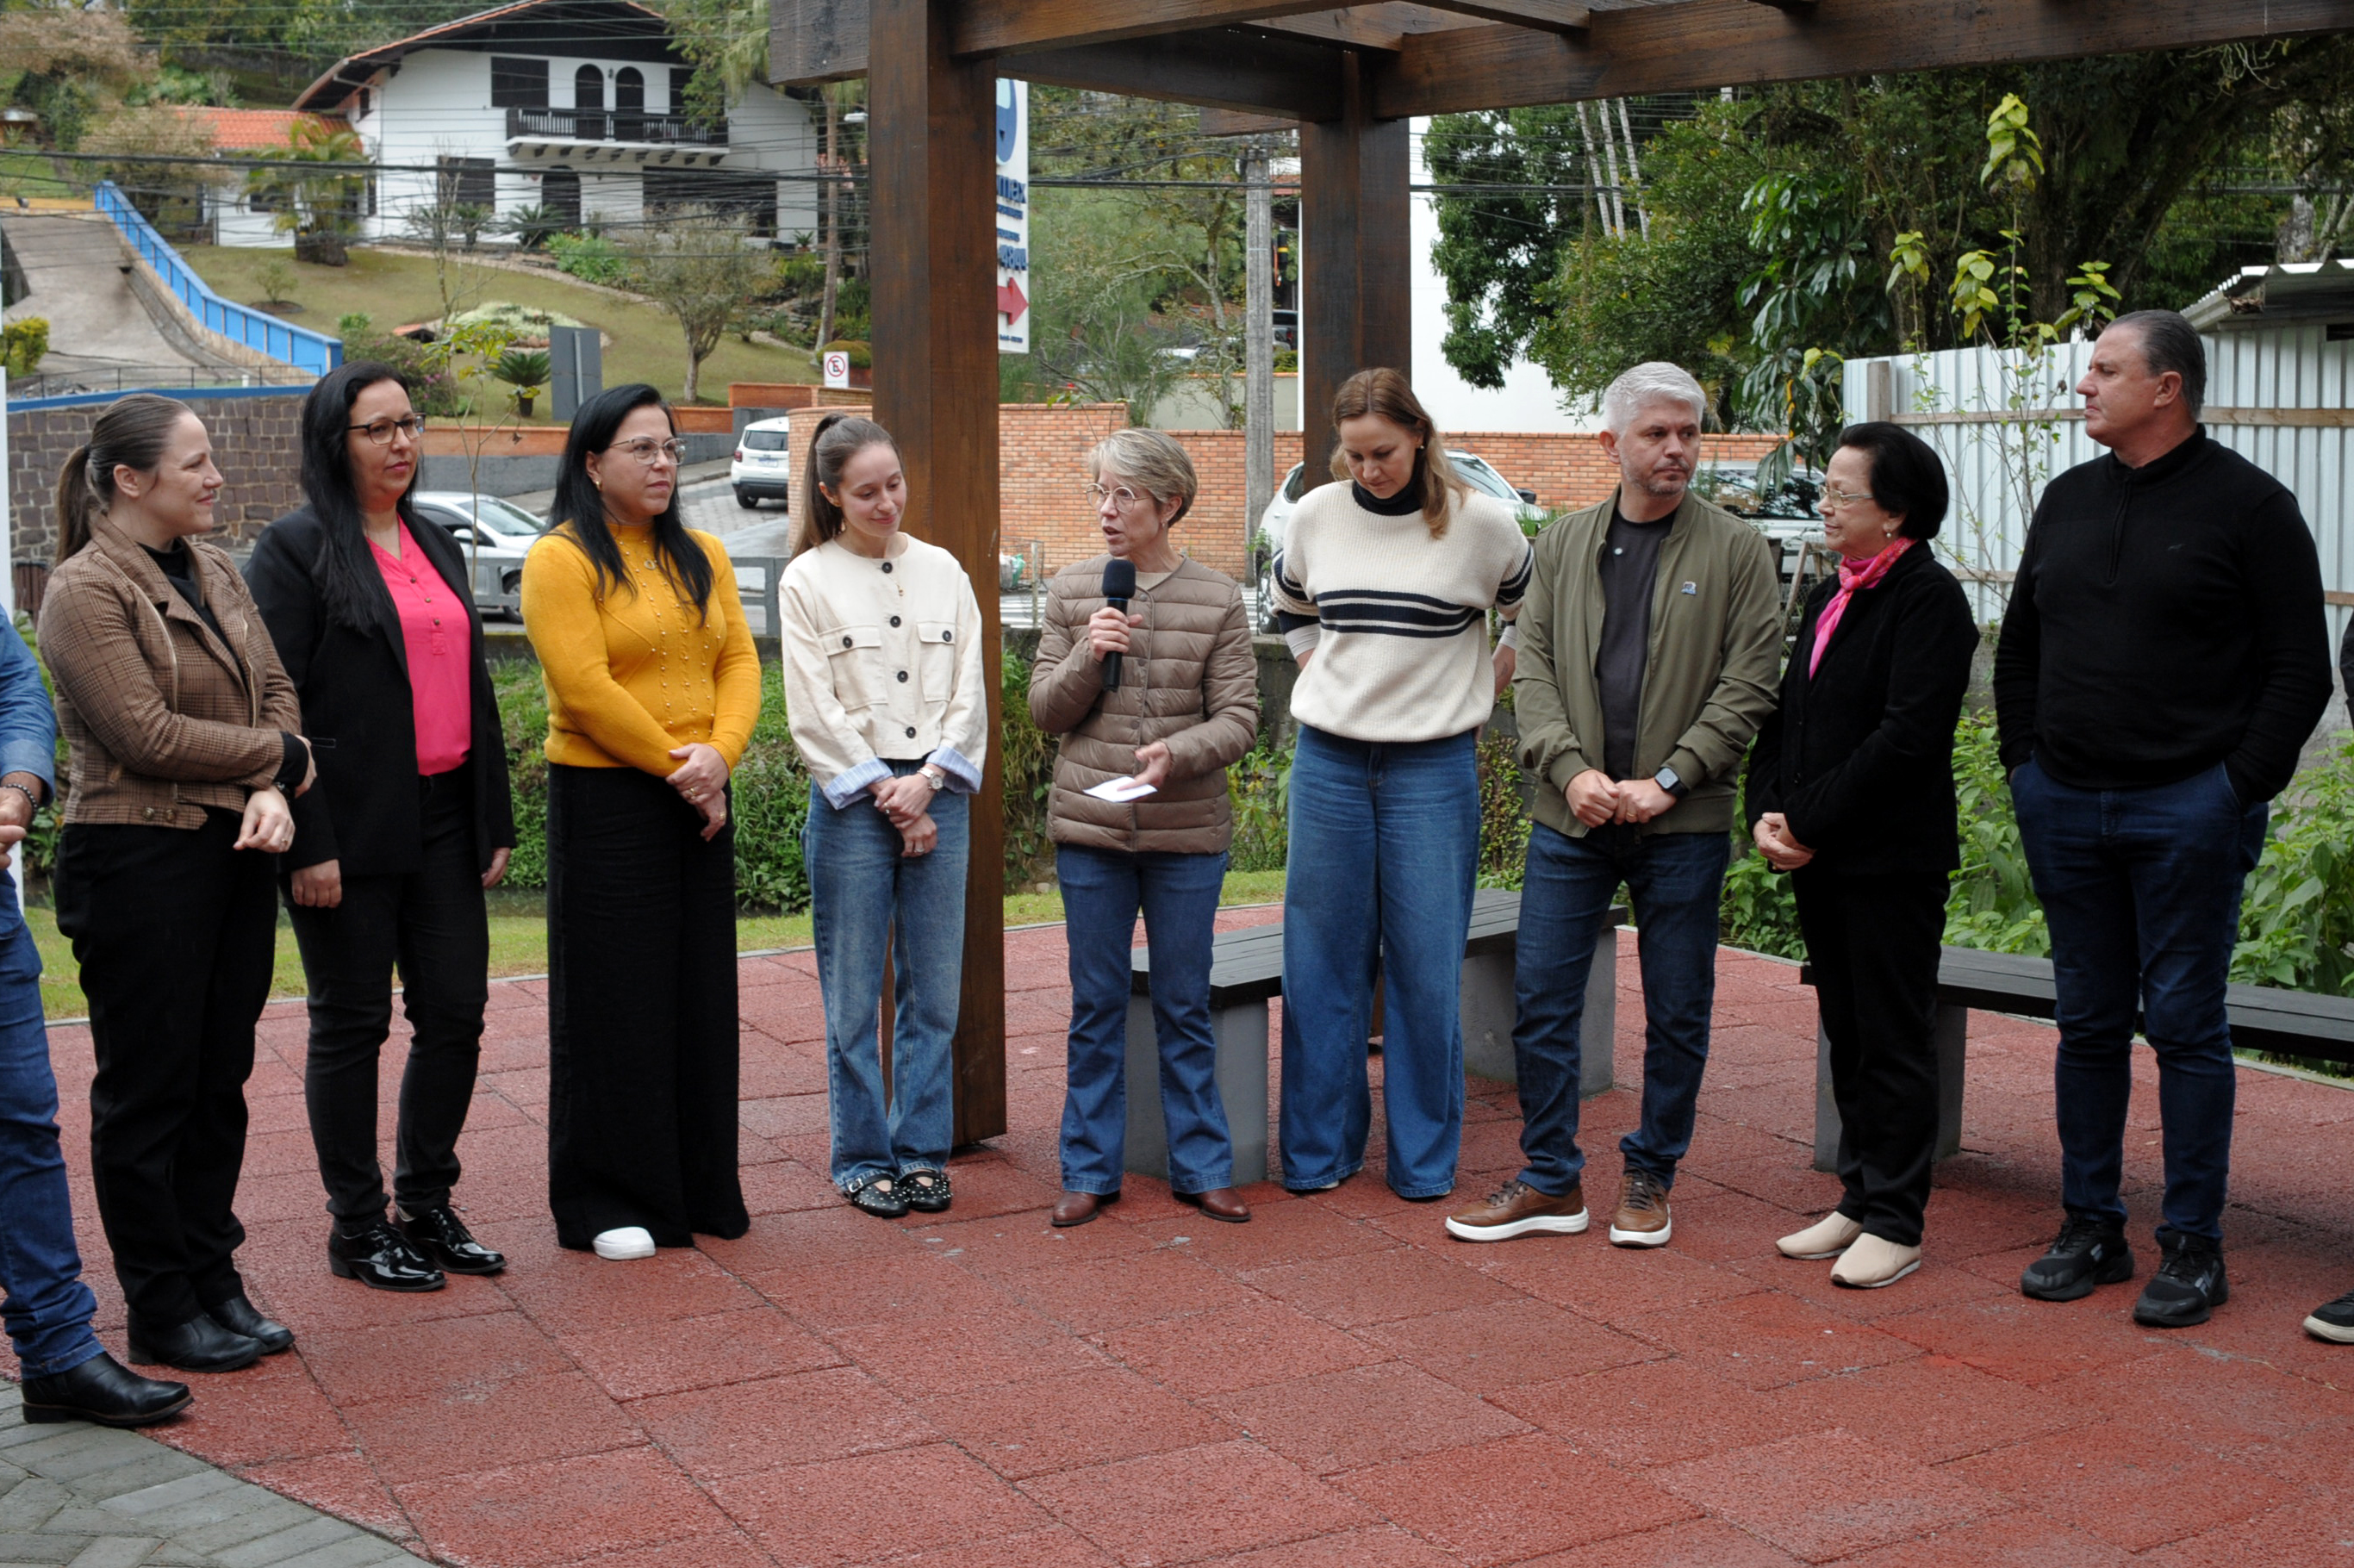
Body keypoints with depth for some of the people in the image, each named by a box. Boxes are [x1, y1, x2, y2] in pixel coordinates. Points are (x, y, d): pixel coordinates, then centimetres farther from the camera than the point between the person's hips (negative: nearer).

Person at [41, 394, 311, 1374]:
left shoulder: (213, 571, 11)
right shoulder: (86, 590, -12)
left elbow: (276, 692, 9)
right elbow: (149, 736, -18)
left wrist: (272, 796, -9)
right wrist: (282, 761, -8)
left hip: (234, 855, 7)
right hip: (139, 862, -7)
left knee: (219, 1081, 13)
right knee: (149, 1093, 3)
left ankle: (213, 1282, 24)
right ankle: (161, 1317, 14)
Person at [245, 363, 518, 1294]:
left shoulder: (437, 546, 16)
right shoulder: (296, 549, -6)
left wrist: (495, 820, 13)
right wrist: (306, 843, -17)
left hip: (443, 820, 7)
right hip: (353, 829, -6)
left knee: (456, 1015, 8)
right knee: (351, 1025, 4)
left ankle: (427, 1205, 23)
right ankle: (358, 1229, 15)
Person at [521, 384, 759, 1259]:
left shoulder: (701, 557, 13)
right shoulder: (562, 560, -7)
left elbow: (739, 661, 6)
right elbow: (585, 686, -16)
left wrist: (720, 754, -10)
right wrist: (673, 765, -13)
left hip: (699, 803, 6)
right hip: (605, 801, -6)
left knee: (701, 994, 10)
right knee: (615, 999, 0)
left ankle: (701, 1189, 22)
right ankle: (605, 1204, 11)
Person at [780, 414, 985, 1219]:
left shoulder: (942, 571, 10)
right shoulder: (807, 581, 0)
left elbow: (969, 691, 7)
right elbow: (815, 711, -4)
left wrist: (927, 781, -6)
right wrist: (885, 792, -9)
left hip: (939, 796, 3)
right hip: (852, 802, -3)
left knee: (933, 991, 5)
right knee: (854, 996, 2)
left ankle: (922, 1151, 17)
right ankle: (863, 1159, 14)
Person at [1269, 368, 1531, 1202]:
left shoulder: (1481, 522, -6)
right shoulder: (1317, 513, 2)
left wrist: (1479, 688, 4)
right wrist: (1319, 675, 11)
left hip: (1434, 766, -2)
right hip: (1329, 759, 3)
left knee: (1426, 964, 1)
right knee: (1322, 956, 7)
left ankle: (1425, 1157, 14)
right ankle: (1319, 1149, 18)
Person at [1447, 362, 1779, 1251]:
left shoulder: (1736, 551, 1)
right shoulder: (1564, 545, 9)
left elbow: (1749, 685, -5)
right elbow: (1533, 669, 6)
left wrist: (1666, 781, -13)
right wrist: (1571, 769, -9)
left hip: (1684, 824, -2)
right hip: (1571, 817, 2)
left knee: (1677, 1013, 7)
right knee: (1540, 1001, 3)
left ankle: (1650, 1178, 23)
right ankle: (1551, 1182, 15)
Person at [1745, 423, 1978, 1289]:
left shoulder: (1929, 598, -12)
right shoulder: (1828, 596, 15)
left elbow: (1906, 734, -20)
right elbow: (1786, 714, 15)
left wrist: (1810, 822, -17)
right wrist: (1768, 813, -1)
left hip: (1893, 859, -8)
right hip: (1820, 859, 8)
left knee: (1894, 1040, 0)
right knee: (1846, 1035, 14)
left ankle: (1894, 1222, 8)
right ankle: (1858, 1200, 24)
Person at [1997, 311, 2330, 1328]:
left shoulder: (2248, 504, -4)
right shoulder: (2068, 501, 13)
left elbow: (2301, 666, -6)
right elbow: (2018, 647, 20)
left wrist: (2240, 786, -12)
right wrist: (2026, 763, 10)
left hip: (2187, 811, -5)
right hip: (2063, 806, 5)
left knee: (2184, 1024, 0)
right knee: (2088, 1024, 10)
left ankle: (2193, 1246, 8)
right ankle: (2091, 1227, 19)